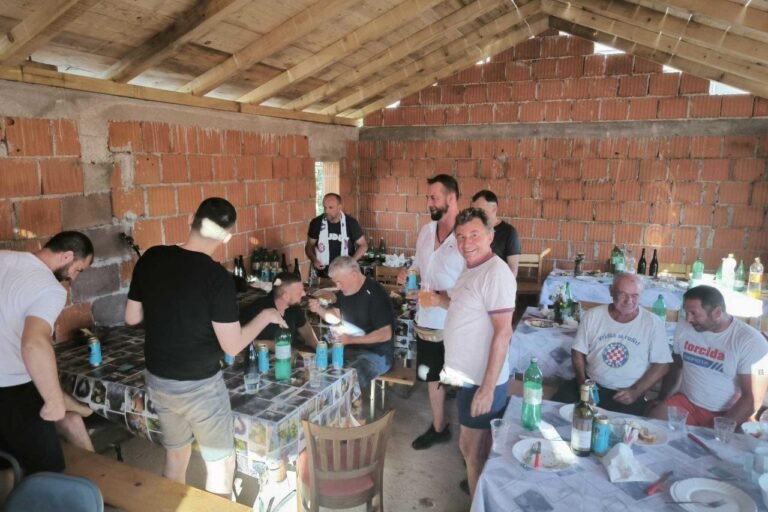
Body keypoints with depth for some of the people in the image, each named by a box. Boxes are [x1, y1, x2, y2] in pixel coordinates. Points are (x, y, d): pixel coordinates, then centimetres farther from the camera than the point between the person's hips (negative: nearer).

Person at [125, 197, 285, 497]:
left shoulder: (150, 259, -6)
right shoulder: (217, 278, -23)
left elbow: (132, 317, 5)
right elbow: (232, 346, -19)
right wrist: (266, 316, -5)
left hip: (156, 379, 6)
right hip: (199, 385, -6)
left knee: (176, 455, 26)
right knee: (221, 463, 15)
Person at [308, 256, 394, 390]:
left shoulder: (375, 294, -21)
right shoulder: (344, 291, 3)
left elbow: (385, 334, -22)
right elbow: (336, 317, 14)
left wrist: (351, 339, -26)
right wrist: (319, 309, -6)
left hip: (376, 353, -8)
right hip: (350, 348, 8)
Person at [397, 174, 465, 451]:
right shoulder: (426, 231, 6)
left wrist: (445, 297, -27)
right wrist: (408, 276, -4)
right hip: (427, 320, 7)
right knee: (433, 377, 21)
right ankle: (438, 428, 40)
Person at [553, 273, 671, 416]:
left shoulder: (653, 323, -2)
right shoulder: (592, 316, 2)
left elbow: (661, 364, 0)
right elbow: (578, 352, 7)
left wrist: (636, 392, -10)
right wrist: (583, 383, -7)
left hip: (627, 394, -2)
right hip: (592, 385, 2)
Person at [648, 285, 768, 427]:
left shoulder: (751, 341, -12)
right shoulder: (684, 328, 0)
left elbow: (752, 399, -13)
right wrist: (661, 402, 4)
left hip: (729, 413, -2)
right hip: (686, 403, 3)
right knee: (652, 419, -23)